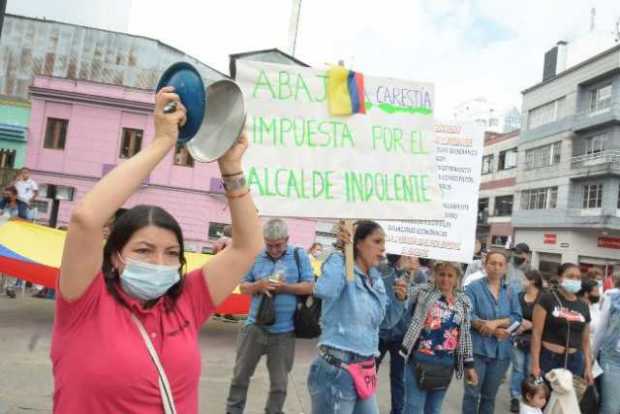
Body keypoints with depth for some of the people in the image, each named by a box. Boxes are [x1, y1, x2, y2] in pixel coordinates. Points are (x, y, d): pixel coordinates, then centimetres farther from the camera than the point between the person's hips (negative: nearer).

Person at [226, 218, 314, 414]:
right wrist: (258, 286, -15)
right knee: (241, 374, 13)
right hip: (255, 326, 1)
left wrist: (286, 287, -18)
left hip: (284, 331, -1)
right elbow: (243, 287, 6)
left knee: (279, 381, 11)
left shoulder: (299, 256, 0)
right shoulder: (255, 256, 3)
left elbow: (310, 287, -4)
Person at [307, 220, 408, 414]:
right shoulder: (340, 263, -12)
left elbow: (386, 321, 18)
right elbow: (324, 291, -35)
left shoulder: (376, 279, 9)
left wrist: (399, 299, 1)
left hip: (365, 371, 8)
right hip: (336, 370, -8)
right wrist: (342, 252, -26)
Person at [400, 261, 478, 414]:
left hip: (446, 365, 4)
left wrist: (469, 364, 13)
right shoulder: (422, 292, -3)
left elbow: (466, 334, 12)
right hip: (420, 360, -3)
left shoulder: (464, 301, 7)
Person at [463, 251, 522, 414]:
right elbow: (468, 316, -14)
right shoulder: (474, 287, -5)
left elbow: (517, 318, 0)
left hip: (501, 350, 4)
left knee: (490, 395, 14)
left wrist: (497, 322, -17)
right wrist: (494, 331, -18)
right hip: (478, 348, -3)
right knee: (472, 393, 2)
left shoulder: (511, 291, 8)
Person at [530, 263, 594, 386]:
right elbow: (536, 333, -8)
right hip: (548, 360, -4)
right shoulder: (547, 299, -3)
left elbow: (585, 341, 15)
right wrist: (535, 364, -13)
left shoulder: (583, 307, 11)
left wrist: (588, 368, 7)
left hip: (575, 362, 4)